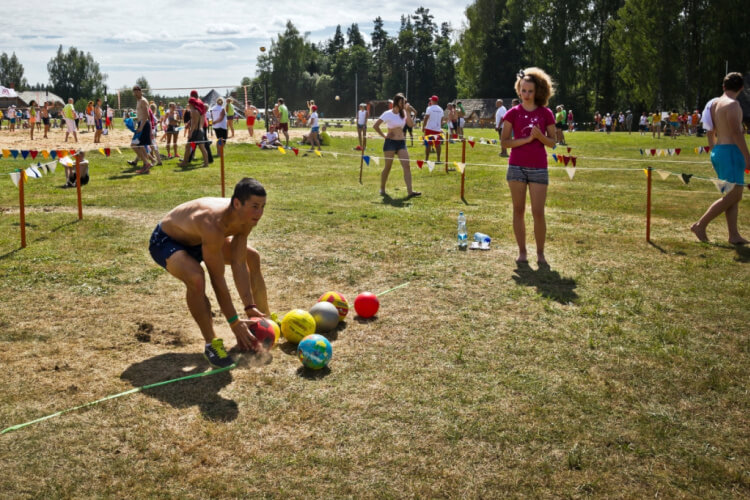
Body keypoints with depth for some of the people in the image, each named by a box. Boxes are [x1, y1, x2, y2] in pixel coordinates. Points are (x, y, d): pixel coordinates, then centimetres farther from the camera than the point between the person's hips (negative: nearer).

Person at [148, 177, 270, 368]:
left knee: (252, 258, 10)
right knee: (196, 278, -37)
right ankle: (211, 344, -16)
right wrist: (234, 323, -31)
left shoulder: (245, 218, -18)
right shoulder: (214, 224, -41)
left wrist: (250, 307, -17)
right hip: (166, 241, -8)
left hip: (195, 237, 9)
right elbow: (217, 279, -36)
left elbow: (239, 264, -14)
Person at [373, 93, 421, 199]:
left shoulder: (403, 113, 10)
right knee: (388, 167, 3)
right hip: (390, 142, -4)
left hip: (401, 142, 5)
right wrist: (384, 135, -5)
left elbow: (411, 124, -4)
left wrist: (408, 112, -7)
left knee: (406, 166, -9)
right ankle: (382, 189, 21)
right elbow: (375, 126, -7)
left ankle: (410, 191, -16)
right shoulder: (388, 114, -5)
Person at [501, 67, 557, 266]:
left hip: (538, 168, 0)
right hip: (517, 166, 1)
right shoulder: (513, 113, 2)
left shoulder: (546, 113, 3)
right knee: (519, 210, 5)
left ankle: (540, 253, 10)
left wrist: (540, 136, -15)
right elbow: (505, 141, -2)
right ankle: (522, 251, 14)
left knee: (538, 212, -3)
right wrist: (526, 139, -15)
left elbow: (552, 142, 5)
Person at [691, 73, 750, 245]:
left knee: (735, 196, 10)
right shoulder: (732, 104, -13)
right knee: (732, 196, -7)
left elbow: (712, 131, 19)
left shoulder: (715, 103, 14)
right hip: (731, 151, -10)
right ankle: (700, 225, -5)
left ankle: (734, 235, 8)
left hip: (718, 151, 10)